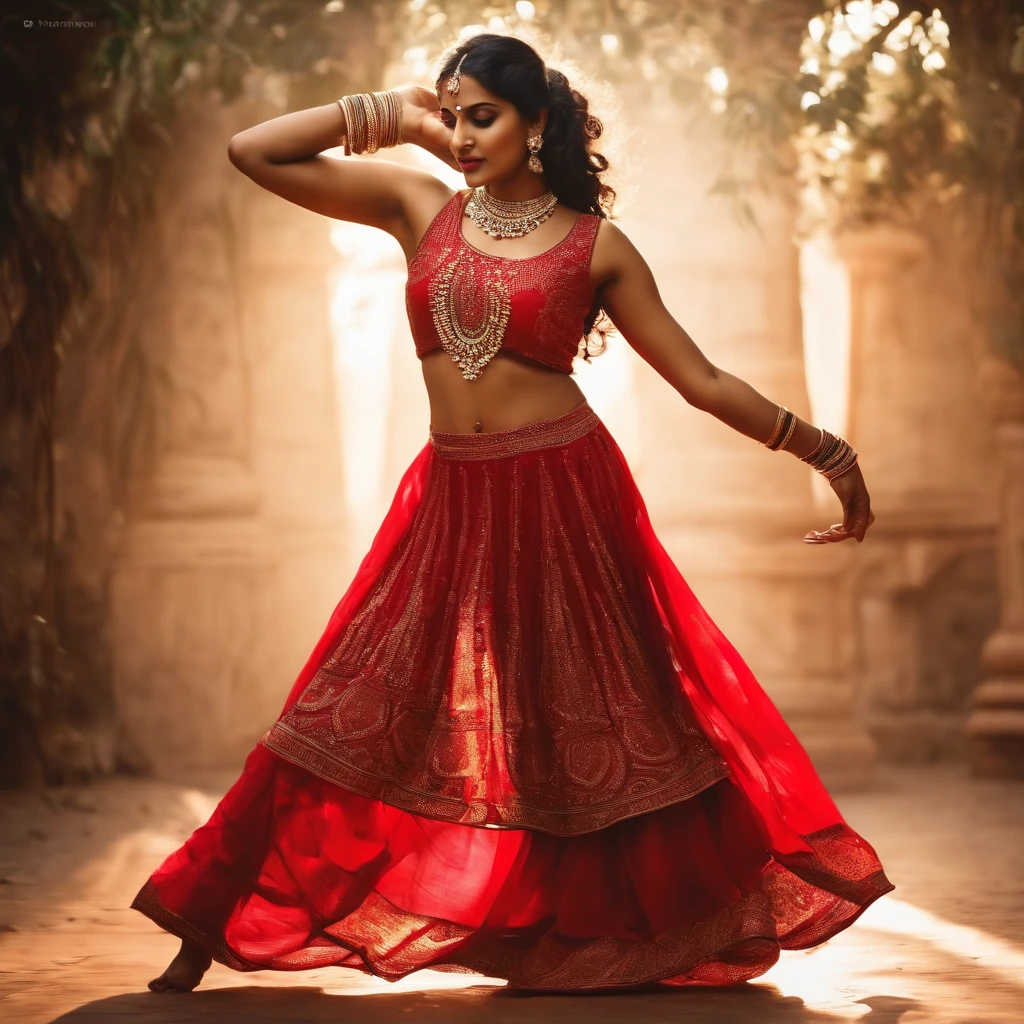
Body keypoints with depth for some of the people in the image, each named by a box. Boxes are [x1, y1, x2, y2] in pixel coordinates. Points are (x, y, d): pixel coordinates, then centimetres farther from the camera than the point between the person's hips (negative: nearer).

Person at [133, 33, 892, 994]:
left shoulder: (594, 247, -1)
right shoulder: (419, 207, 5)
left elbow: (703, 381, 3)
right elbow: (252, 150, 4)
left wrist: (823, 450, 3)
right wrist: (388, 115, 3)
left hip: (563, 492, -2)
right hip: (450, 498, 2)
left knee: (598, 722, 5)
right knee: (357, 718, 2)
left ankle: (691, 927, 21)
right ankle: (213, 924, 8)